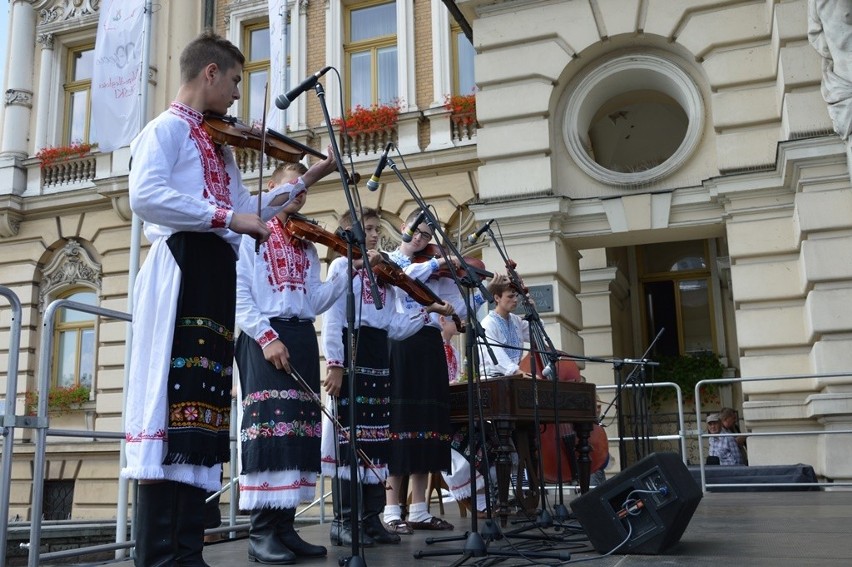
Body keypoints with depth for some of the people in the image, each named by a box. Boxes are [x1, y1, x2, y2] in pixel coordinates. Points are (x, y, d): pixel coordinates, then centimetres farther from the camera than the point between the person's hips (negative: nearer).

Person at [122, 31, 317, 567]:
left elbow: (248, 209, 31)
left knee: (202, 408, 4)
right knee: (172, 402, -14)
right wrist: (225, 217, -19)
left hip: (218, 274, 9)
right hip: (183, 269, -9)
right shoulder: (168, 127, 1)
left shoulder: (216, 143, 27)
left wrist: (302, 182, 27)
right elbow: (145, 195, -17)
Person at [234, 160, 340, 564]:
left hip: (302, 339, 6)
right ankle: (262, 532, -9)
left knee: (300, 427, 2)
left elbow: (314, 302, 12)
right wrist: (265, 336, -17)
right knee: (269, 424, -13)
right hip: (265, 338, -6)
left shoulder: (307, 246, 21)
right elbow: (239, 294, -6)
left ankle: (285, 526, 7)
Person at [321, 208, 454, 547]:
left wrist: (428, 311, -2)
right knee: (350, 436, -8)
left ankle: (371, 518, 12)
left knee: (377, 437, 6)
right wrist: (334, 364, -17)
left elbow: (394, 328, 10)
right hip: (351, 353, -7)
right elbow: (332, 321, -8)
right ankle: (343, 521, -2)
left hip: (378, 358, 7)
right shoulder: (341, 266, 2)